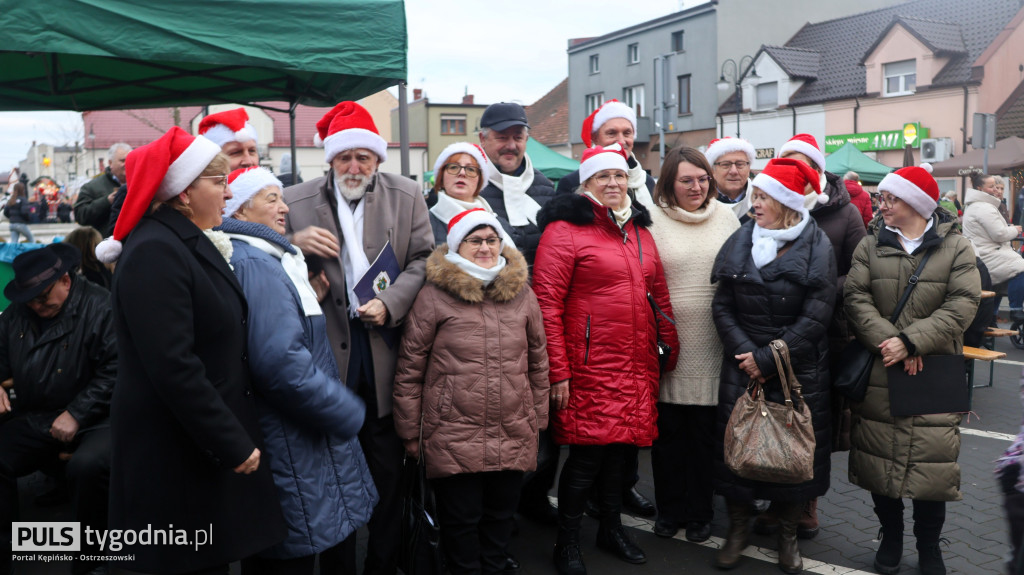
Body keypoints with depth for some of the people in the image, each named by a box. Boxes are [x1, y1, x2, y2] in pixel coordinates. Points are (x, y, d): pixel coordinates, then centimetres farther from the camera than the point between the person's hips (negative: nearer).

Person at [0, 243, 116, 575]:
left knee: (87, 467, -33)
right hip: (33, 420, 7)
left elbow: (115, 370, -16)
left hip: (94, 420, -7)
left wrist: (76, 415, -19)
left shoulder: (101, 307, -11)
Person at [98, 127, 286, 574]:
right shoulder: (155, 252, -19)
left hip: (209, 448, 9)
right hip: (177, 456, -9)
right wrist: (233, 444, -20)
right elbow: (173, 368, -25)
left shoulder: (191, 243, 12)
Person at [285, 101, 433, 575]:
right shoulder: (297, 201, 4)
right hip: (326, 346, 0)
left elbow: (423, 259, 2)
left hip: (385, 345, 1)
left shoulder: (406, 196, 6)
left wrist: (390, 303, -13)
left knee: (387, 468, 10)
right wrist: (293, 244, -15)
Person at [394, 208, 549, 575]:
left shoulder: (522, 293, 7)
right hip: (453, 440, -3)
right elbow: (410, 369, -2)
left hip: (513, 438, 3)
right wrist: (410, 432, 0)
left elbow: (538, 363, 13)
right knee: (462, 520, 6)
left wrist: (538, 421, 14)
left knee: (500, 517, 14)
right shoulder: (434, 296, -5)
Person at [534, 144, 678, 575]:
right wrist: (557, 371, -16)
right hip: (589, 367, -6)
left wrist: (670, 347, 15)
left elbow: (659, 293, 19)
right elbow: (547, 303, -12)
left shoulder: (639, 229, 15)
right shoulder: (565, 229, -7)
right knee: (588, 452, -3)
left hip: (637, 366, 6)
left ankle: (612, 528, 33)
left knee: (620, 445, 14)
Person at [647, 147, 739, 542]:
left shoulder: (726, 217, 7)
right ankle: (669, 510, 24)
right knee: (668, 430, 8)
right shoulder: (652, 219, -1)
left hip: (713, 344, 2)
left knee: (705, 431, 8)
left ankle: (700, 512, 24)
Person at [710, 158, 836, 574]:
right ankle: (738, 527, 24)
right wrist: (745, 353, -13)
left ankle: (788, 534, 26)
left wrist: (768, 360, -14)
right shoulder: (740, 242, 3)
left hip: (799, 370, -2)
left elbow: (815, 317, -11)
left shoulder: (817, 247, -6)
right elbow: (722, 306, 0)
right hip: (742, 365, 2)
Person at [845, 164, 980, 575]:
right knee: (880, 460, 8)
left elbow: (961, 307, -9)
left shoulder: (956, 248, 0)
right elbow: (856, 297, -4)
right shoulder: (871, 245, 5)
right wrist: (887, 341, -18)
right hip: (878, 373, 2)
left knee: (932, 463, 2)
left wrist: (911, 341, -18)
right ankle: (890, 537, 28)